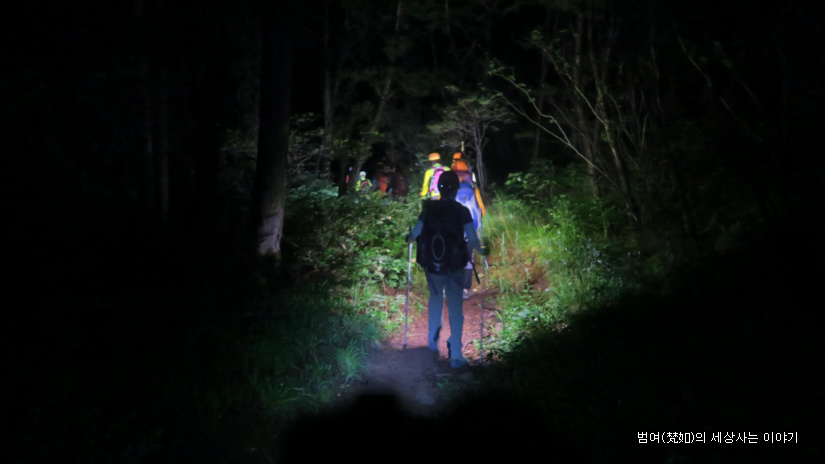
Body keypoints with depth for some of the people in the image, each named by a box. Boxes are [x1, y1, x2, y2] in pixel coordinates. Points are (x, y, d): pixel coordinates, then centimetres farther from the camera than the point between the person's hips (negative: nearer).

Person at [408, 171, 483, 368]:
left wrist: (408, 239, 21)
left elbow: (415, 235, -2)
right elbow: (473, 240, -14)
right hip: (454, 267, -3)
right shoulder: (461, 211, -11)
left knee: (435, 299, 27)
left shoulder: (429, 209, -4)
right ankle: (455, 355, 11)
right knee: (455, 309, 8)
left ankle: (432, 340, 37)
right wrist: (480, 249, 8)